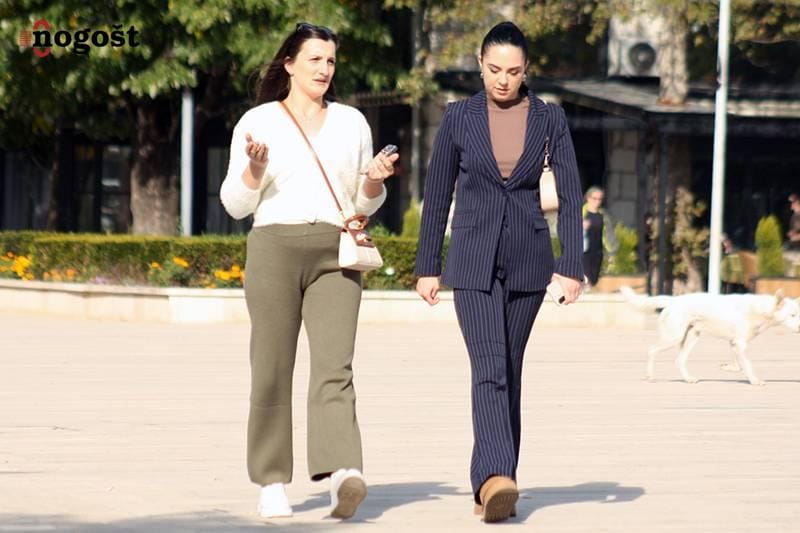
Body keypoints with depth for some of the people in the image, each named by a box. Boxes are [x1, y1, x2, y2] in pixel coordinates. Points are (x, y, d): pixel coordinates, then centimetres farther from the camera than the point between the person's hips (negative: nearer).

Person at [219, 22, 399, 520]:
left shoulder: (351, 122, 15)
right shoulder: (258, 122, 7)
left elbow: (364, 203, 19)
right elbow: (236, 203, 4)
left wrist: (375, 180, -3)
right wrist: (255, 166, -14)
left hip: (335, 255, 1)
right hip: (274, 248, -1)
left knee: (334, 367, -14)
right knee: (272, 370, 1)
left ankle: (343, 474, -30)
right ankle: (273, 483, 11)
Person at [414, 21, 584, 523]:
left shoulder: (549, 118, 1)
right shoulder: (459, 117, 0)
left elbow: (570, 195, -1)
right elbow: (438, 194, 5)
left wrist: (571, 266, -9)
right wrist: (428, 267, 6)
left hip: (529, 260, 2)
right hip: (473, 260, -2)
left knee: (509, 371, 8)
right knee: (490, 368, -17)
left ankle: (493, 481, 17)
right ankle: (496, 480, -30)